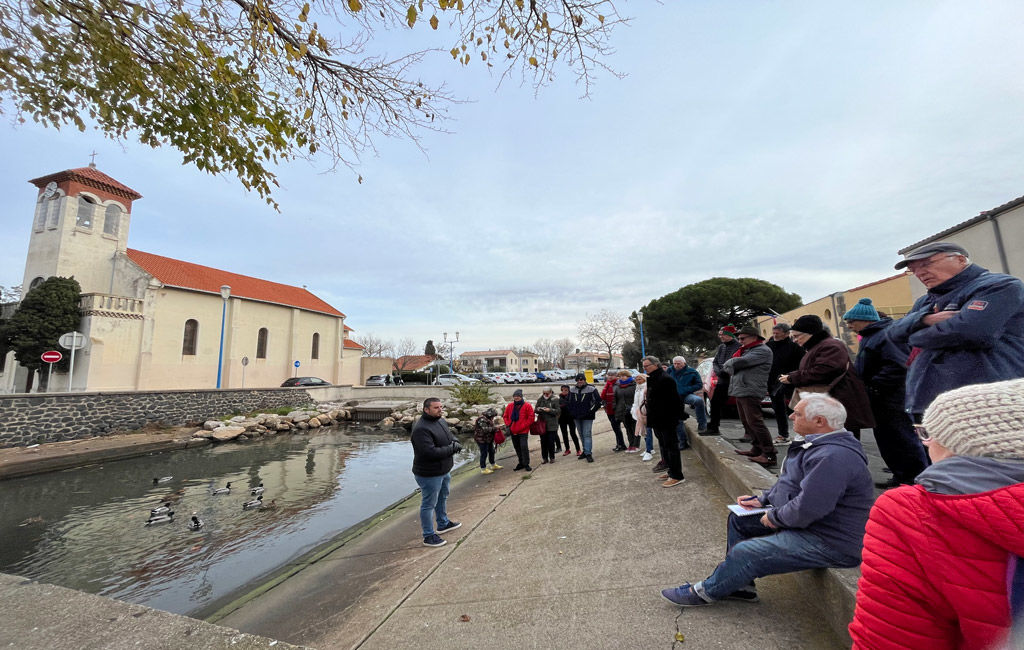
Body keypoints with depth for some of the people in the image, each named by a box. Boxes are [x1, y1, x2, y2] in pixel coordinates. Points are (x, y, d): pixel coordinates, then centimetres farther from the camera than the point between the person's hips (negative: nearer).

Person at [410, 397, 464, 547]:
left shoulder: (441, 421, 1)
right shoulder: (421, 429, -28)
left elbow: (450, 436, 15)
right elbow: (430, 453, -34)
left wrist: (455, 442, -9)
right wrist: (452, 449, -24)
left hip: (444, 470, 10)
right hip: (429, 474, -9)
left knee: (442, 498, 27)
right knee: (429, 504, 7)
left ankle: (443, 524, 47)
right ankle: (429, 536, 23)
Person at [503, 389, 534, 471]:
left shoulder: (527, 405, -7)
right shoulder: (510, 405, 4)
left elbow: (531, 418, -7)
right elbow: (505, 416, 14)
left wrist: (523, 426, -12)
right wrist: (508, 424, 1)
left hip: (523, 431, -4)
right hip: (513, 431, 5)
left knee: (524, 447, -9)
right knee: (517, 448, 13)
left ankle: (526, 464, 5)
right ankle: (521, 463, 27)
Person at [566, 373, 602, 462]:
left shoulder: (591, 390, -7)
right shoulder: (572, 390, 7)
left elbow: (599, 402, -6)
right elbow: (569, 402, 18)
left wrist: (591, 411, -8)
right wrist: (572, 412, 8)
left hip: (587, 417, -5)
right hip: (577, 417, 5)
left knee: (587, 434, -8)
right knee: (581, 435, 13)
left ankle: (588, 453, -5)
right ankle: (586, 451, 25)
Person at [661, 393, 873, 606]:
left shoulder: (832, 457, -29)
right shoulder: (817, 444, 8)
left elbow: (808, 508, -32)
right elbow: (789, 482, 18)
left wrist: (775, 517, -15)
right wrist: (762, 500, 8)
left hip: (828, 543, -11)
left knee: (745, 553, -15)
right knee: (738, 519, 12)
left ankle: (705, 592, 9)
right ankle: (740, 586, 22)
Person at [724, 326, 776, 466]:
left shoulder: (762, 350, -8)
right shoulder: (745, 350, 23)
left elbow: (740, 362, -19)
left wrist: (728, 364, -1)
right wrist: (730, 366, -5)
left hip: (750, 392, -10)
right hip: (740, 391, 10)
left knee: (755, 422, -10)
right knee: (746, 422, 14)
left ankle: (769, 455, -6)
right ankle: (757, 449, 23)